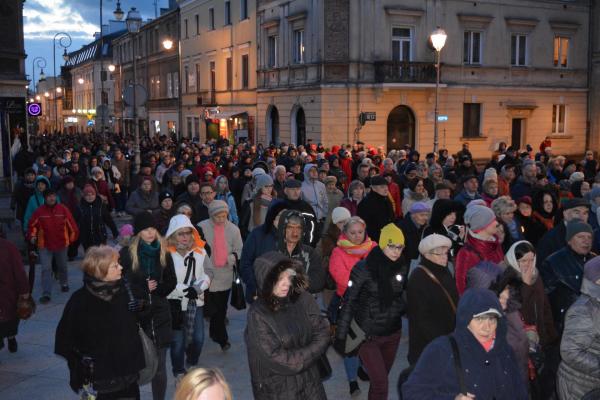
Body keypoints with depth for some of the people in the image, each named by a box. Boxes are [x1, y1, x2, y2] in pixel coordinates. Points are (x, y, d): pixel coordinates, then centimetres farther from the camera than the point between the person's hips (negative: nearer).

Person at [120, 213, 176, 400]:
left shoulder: (163, 253, 6)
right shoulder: (127, 253, -4)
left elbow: (171, 282, 12)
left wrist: (156, 288, -5)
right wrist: (145, 289, -6)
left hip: (159, 316, 3)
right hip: (135, 315, -2)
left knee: (159, 367, 6)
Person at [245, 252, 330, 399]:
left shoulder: (302, 299, -8)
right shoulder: (258, 315, -19)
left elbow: (322, 333, -5)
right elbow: (276, 358, -19)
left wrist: (298, 358, -16)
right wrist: (310, 354, -13)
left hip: (309, 381, 4)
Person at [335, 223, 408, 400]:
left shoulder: (402, 267, -4)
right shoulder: (364, 268, -18)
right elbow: (349, 303, -13)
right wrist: (341, 336, -11)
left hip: (393, 333, 5)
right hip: (368, 335, -4)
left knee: (380, 379, 16)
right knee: (381, 383, -7)